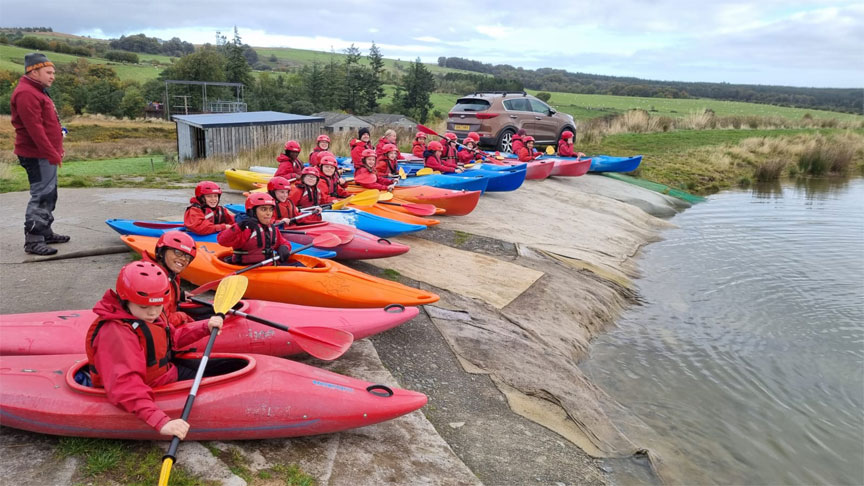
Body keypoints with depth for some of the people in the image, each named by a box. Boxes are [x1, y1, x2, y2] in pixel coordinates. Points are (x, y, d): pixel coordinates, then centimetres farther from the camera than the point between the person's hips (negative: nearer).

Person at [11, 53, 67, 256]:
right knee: (41, 196, -10)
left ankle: (45, 232, 29)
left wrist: (56, 150, 17)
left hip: (46, 155, 11)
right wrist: (52, 154, -23)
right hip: (37, 156, -11)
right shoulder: (26, 94, -16)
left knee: (49, 195, 18)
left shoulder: (38, 91, 19)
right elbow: (34, 128, -23)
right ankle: (33, 240, -6)